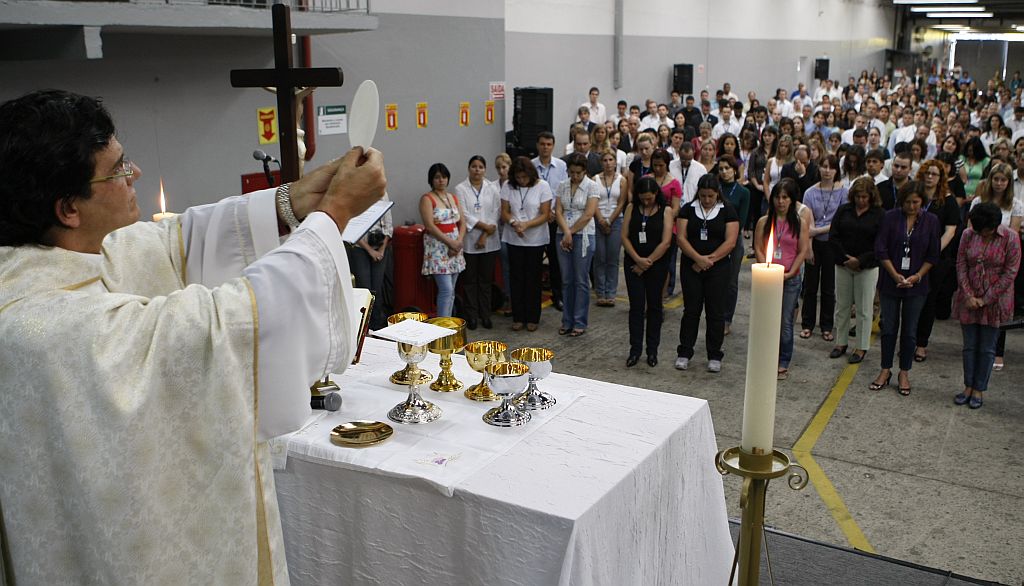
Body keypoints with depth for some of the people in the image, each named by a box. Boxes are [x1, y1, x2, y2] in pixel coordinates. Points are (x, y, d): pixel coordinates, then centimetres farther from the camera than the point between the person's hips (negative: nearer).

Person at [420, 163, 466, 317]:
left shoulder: (453, 198, 14)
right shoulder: (427, 198, -5)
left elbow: (462, 222, 11)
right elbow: (430, 226, -14)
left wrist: (459, 241, -6)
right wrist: (450, 242, -16)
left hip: (455, 247, 6)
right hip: (437, 247, -6)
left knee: (451, 290, 8)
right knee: (446, 290, -13)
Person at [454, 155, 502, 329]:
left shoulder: (493, 189, 5)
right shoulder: (460, 189, 0)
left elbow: (496, 214, 0)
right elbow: (464, 215, -8)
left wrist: (485, 236, -9)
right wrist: (484, 226, -12)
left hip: (489, 242, 2)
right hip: (468, 241, -2)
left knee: (486, 279, 8)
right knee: (469, 280, 4)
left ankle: (485, 315, 16)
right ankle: (471, 316, 12)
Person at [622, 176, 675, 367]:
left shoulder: (666, 211, -3)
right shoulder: (632, 208, 3)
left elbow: (665, 242, -9)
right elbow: (624, 237, -2)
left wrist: (647, 262, -10)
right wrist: (638, 260, -13)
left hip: (657, 264, -1)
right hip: (633, 263, 1)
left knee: (654, 306, 7)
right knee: (636, 306, -1)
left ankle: (652, 350, 17)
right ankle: (635, 350, 6)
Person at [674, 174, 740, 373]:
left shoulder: (728, 211, 0)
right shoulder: (688, 209, 3)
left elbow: (730, 242, -7)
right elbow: (681, 238, -4)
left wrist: (708, 259, -13)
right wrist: (698, 258, -17)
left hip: (718, 268, -1)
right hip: (691, 267, 1)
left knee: (716, 312, 4)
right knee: (691, 310, 4)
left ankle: (715, 356, 14)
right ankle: (684, 353, 13)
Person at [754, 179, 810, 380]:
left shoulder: (801, 223, 3)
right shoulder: (764, 222, 5)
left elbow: (803, 251, 0)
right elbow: (758, 249, 1)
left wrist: (789, 273, -10)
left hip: (790, 279, -1)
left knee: (785, 322, 4)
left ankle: (783, 364, 14)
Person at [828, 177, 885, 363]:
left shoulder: (879, 215, -4)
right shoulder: (843, 210, 4)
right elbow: (833, 236, 2)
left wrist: (860, 260, -15)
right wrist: (844, 258, -8)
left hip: (867, 268, -3)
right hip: (843, 265, 3)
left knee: (864, 308, 3)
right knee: (842, 305, 9)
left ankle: (861, 347, 12)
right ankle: (841, 342, 21)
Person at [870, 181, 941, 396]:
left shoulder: (931, 221, -1)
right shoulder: (890, 217, -4)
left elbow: (933, 256, 1)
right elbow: (881, 249, -5)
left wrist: (917, 276, -10)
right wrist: (896, 275, -12)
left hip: (916, 284, 0)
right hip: (890, 282, 0)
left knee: (909, 330, 7)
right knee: (888, 328, 7)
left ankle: (904, 373, 19)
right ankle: (885, 371, 19)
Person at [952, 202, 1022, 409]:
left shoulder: (1010, 238, -11)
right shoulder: (968, 235, -4)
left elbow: (1010, 273, -10)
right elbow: (961, 266, 0)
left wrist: (986, 299, -12)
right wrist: (968, 296, -10)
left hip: (994, 302, -2)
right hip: (968, 301, 2)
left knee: (987, 349, 6)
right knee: (969, 346, 10)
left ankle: (979, 390, 17)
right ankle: (968, 387, 22)